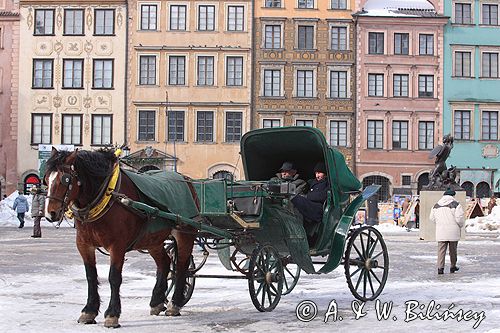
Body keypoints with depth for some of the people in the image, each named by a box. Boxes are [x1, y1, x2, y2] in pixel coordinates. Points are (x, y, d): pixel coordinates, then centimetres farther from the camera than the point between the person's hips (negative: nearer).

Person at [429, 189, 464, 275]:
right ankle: (453, 266, 24)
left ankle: (440, 268, -10)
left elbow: (432, 218, 11)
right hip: (453, 232, -2)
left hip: (440, 232, 2)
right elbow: (459, 218, -12)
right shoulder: (456, 204, -5)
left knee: (441, 250, 1)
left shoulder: (436, 205, 9)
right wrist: (461, 225, 7)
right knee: (453, 250, 14)